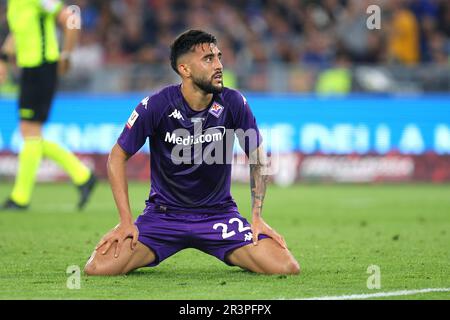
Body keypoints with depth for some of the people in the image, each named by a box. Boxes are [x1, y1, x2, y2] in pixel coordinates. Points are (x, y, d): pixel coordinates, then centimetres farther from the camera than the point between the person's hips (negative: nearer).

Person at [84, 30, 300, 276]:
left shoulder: (233, 103, -9)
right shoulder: (156, 106, -14)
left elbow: (257, 156, 6)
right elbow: (118, 156, -3)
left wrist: (257, 217, -1)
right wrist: (126, 221, -9)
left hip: (219, 213, 1)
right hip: (163, 213, -1)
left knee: (286, 268, -18)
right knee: (99, 268, -22)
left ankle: (235, 255, 16)